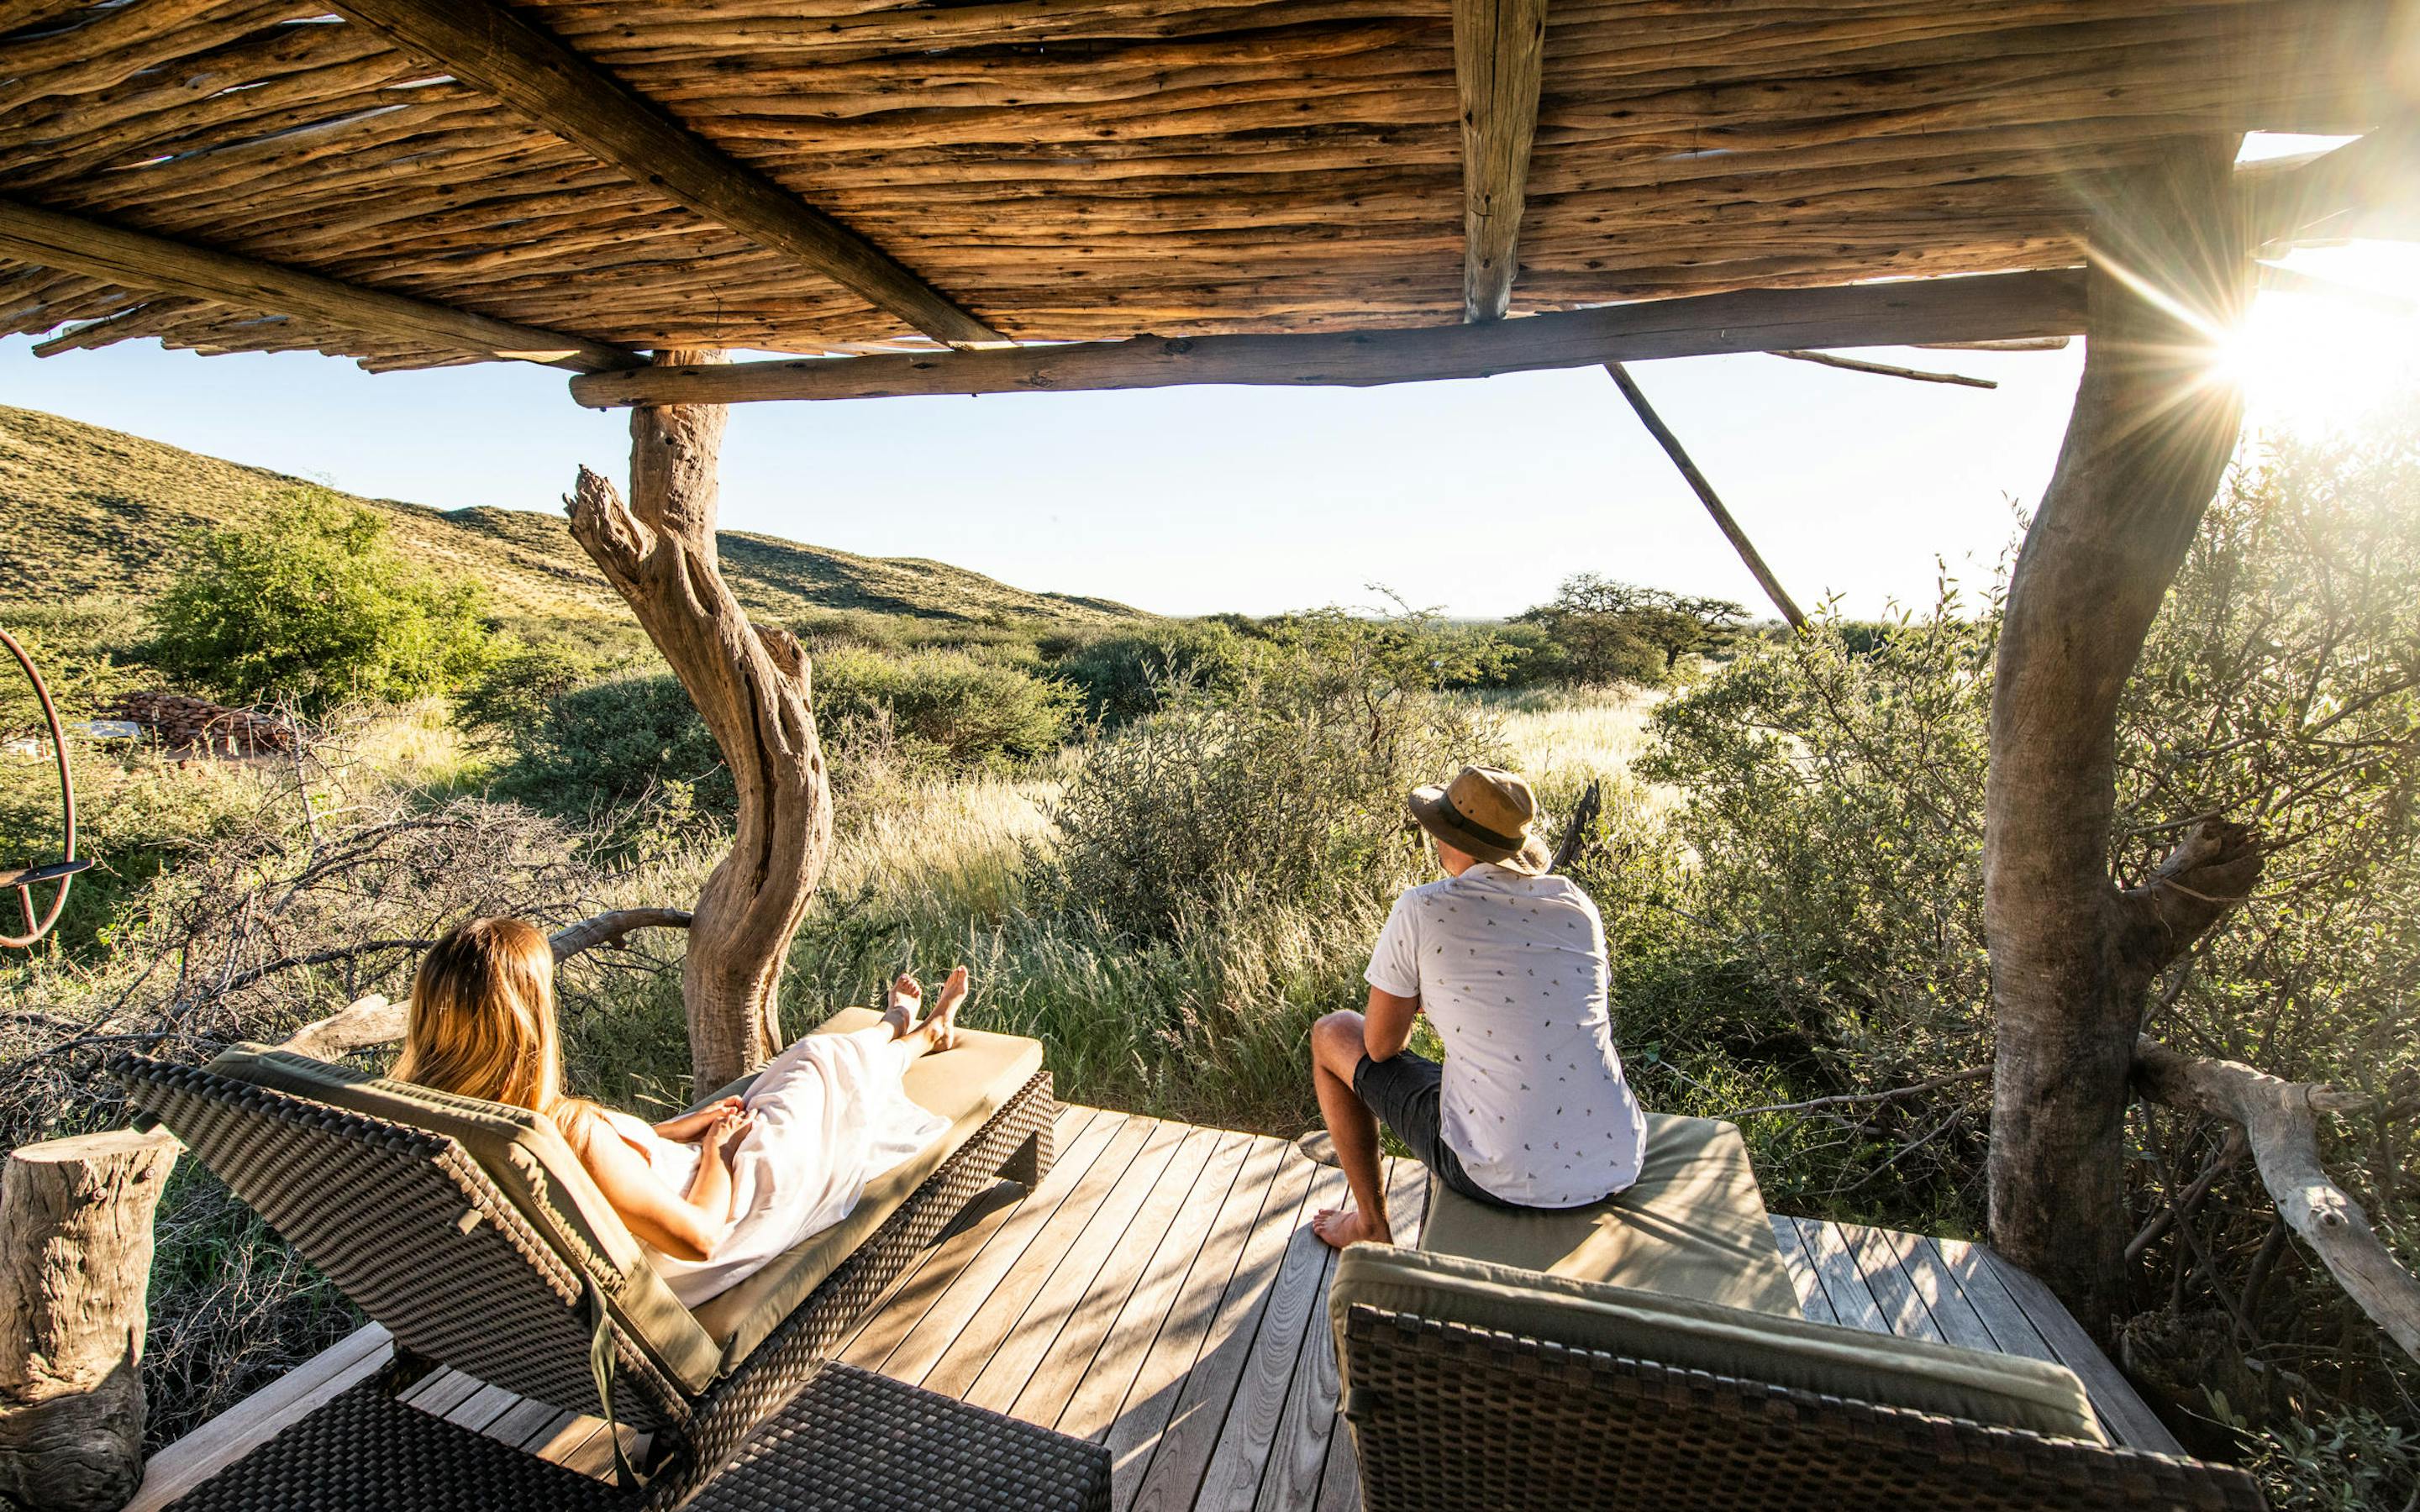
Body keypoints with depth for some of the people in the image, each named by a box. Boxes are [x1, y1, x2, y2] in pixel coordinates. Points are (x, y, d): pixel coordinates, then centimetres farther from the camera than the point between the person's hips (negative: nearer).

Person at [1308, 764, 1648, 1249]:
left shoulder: (1422, 910, -12)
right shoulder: (1578, 904, 3)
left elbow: (1382, 1045, -2)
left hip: (1504, 1179, -5)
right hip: (1619, 1167, 6)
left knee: (1332, 1034, 13)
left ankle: (1371, 1227, 28)